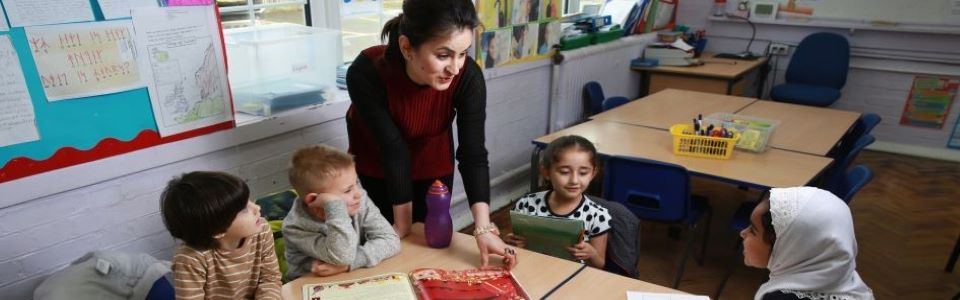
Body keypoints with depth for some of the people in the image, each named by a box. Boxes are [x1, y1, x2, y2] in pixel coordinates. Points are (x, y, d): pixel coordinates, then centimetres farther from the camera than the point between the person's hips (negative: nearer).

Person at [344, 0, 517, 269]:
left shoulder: (468, 76, -32)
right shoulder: (367, 72, -37)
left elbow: (473, 154, -30)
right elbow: (393, 150, -30)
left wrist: (483, 227, -39)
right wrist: (402, 220, -22)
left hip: (432, 159, 2)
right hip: (377, 161, -1)